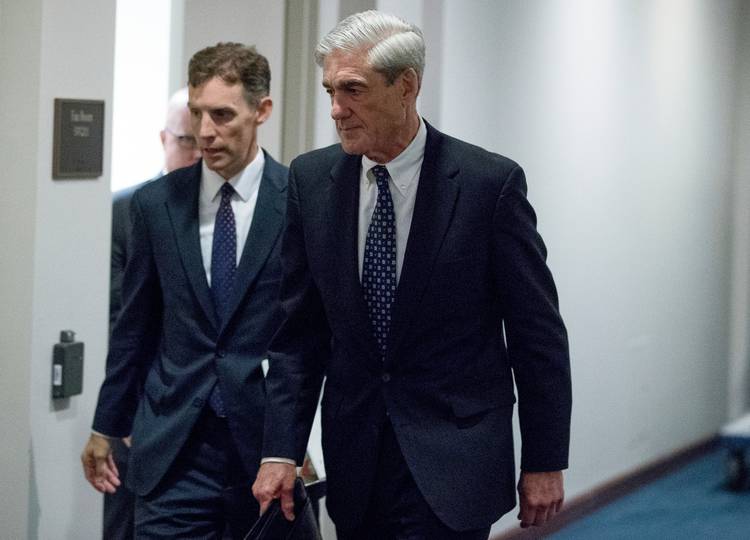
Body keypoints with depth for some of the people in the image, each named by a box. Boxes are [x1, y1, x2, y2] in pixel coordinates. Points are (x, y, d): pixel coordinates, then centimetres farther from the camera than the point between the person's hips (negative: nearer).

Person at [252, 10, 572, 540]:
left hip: (452, 459, -4)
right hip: (355, 459, 4)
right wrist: (281, 451, -3)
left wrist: (544, 461, -2)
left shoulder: (491, 182, -9)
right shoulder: (312, 180, 2)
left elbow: (538, 334, -4)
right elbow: (299, 331, 5)